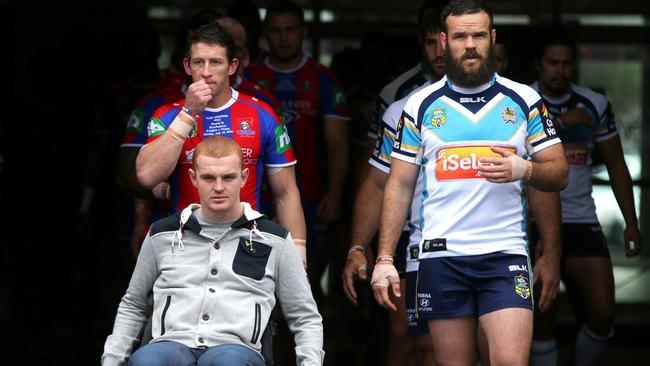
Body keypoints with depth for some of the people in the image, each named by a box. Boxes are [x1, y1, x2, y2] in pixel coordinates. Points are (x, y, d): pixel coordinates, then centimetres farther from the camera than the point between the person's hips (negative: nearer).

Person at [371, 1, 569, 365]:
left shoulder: (524, 100, 6)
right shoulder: (421, 105, 7)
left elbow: (559, 173, 7)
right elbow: (399, 186, 7)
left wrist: (524, 169, -16)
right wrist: (385, 259, -1)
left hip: (505, 255, -1)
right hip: (442, 257, 1)